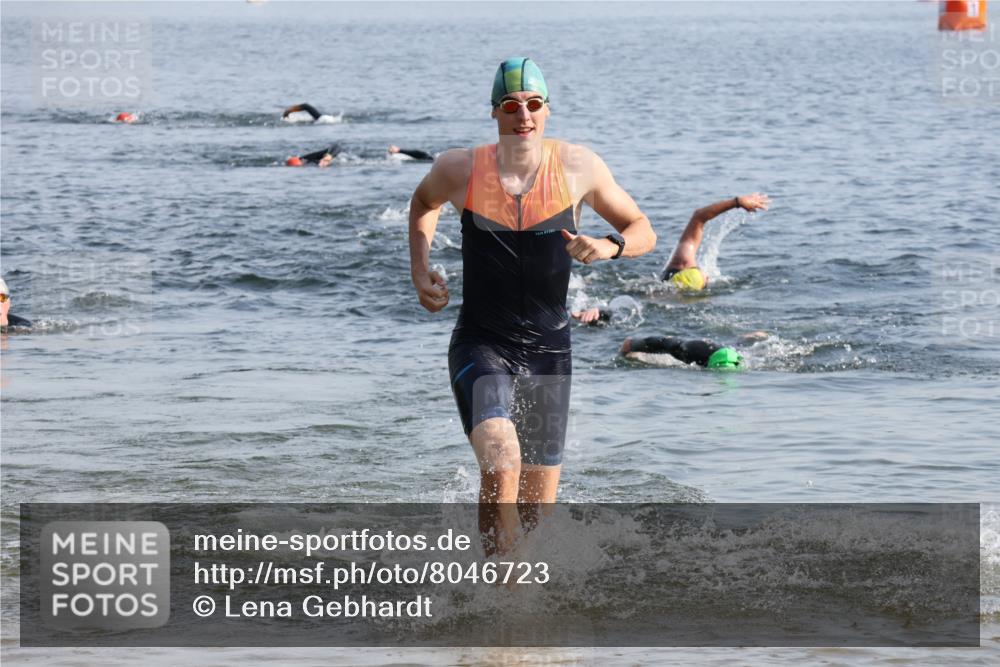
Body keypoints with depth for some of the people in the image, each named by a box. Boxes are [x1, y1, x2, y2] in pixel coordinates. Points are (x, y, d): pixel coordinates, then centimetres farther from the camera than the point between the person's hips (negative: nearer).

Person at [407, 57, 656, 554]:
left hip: (547, 351, 2)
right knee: (501, 464, -30)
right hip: (481, 345, -2)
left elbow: (643, 232, 4)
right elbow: (423, 203, 17)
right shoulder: (460, 170, -8)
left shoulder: (578, 168, -7)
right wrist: (420, 272, 5)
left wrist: (609, 247, -17)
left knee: (537, 508, 9)